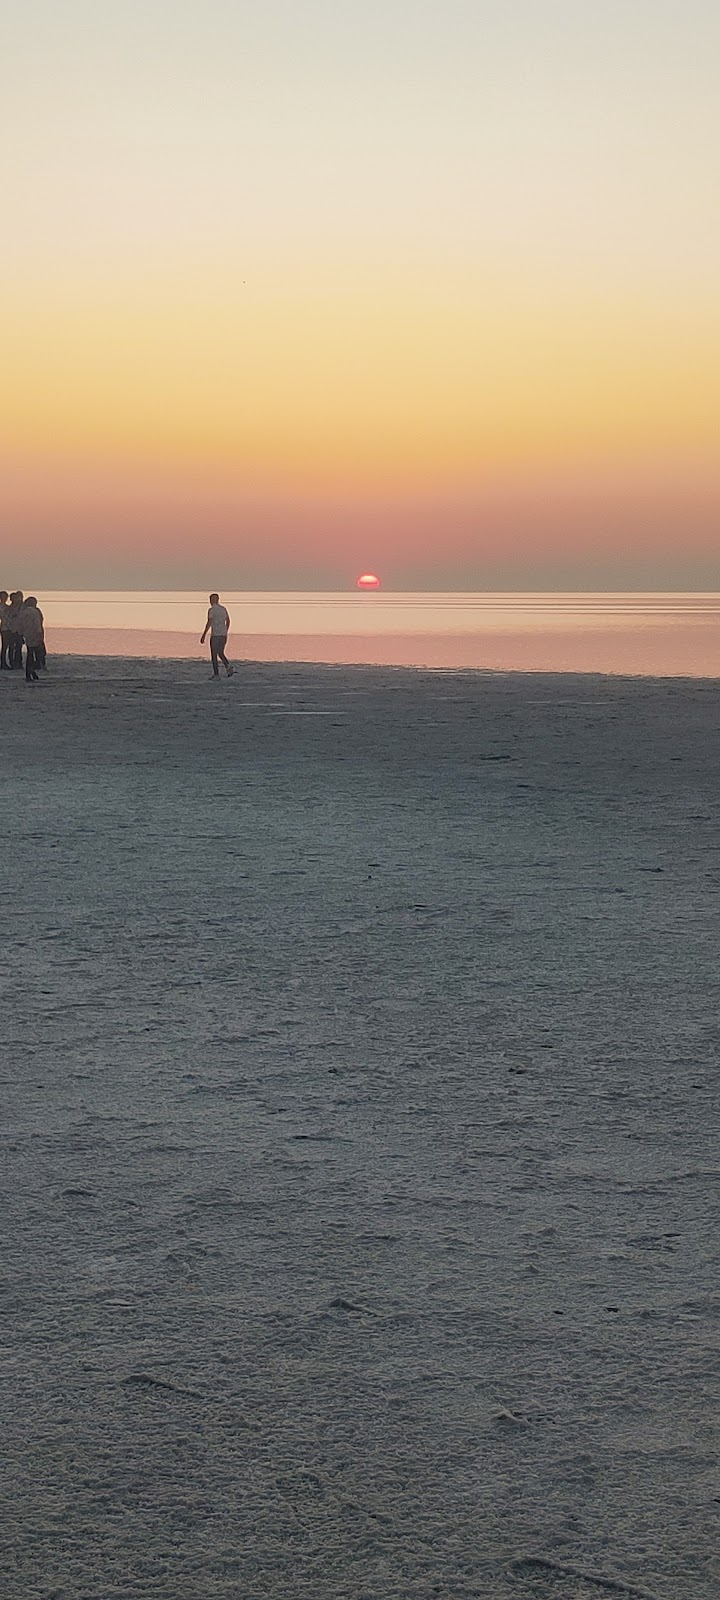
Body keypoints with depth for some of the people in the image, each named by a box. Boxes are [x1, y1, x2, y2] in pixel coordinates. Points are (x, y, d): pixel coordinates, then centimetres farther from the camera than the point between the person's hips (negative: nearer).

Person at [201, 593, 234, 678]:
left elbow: (209, 623, -16)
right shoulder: (223, 609, 12)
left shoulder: (211, 610, -9)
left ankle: (216, 674, 1)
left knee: (214, 655, 2)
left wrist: (204, 635, -13)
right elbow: (228, 621, 16)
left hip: (215, 634, -6)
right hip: (223, 634, 6)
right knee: (221, 653, 15)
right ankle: (228, 667, -8)